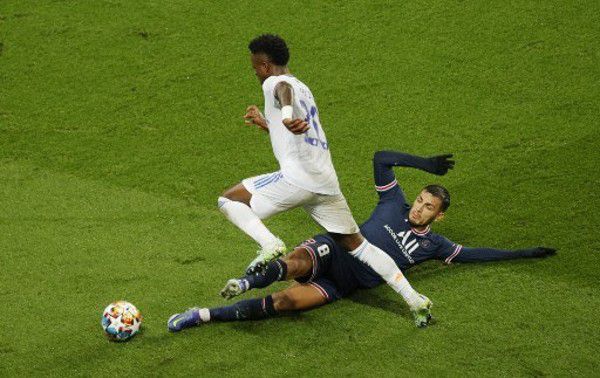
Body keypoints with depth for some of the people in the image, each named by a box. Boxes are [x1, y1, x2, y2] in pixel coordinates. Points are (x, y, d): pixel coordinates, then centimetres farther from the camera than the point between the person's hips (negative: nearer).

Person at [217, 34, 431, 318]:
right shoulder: (304, 89, 28)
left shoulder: (272, 83, 2)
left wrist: (286, 115, -49)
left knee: (228, 200, 6)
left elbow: (284, 89, -27)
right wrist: (264, 122, 49)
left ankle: (269, 244, -18)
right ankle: (414, 299, 9)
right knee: (356, 244, 16)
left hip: (297, 178, -8)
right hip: (327, 183, 8)